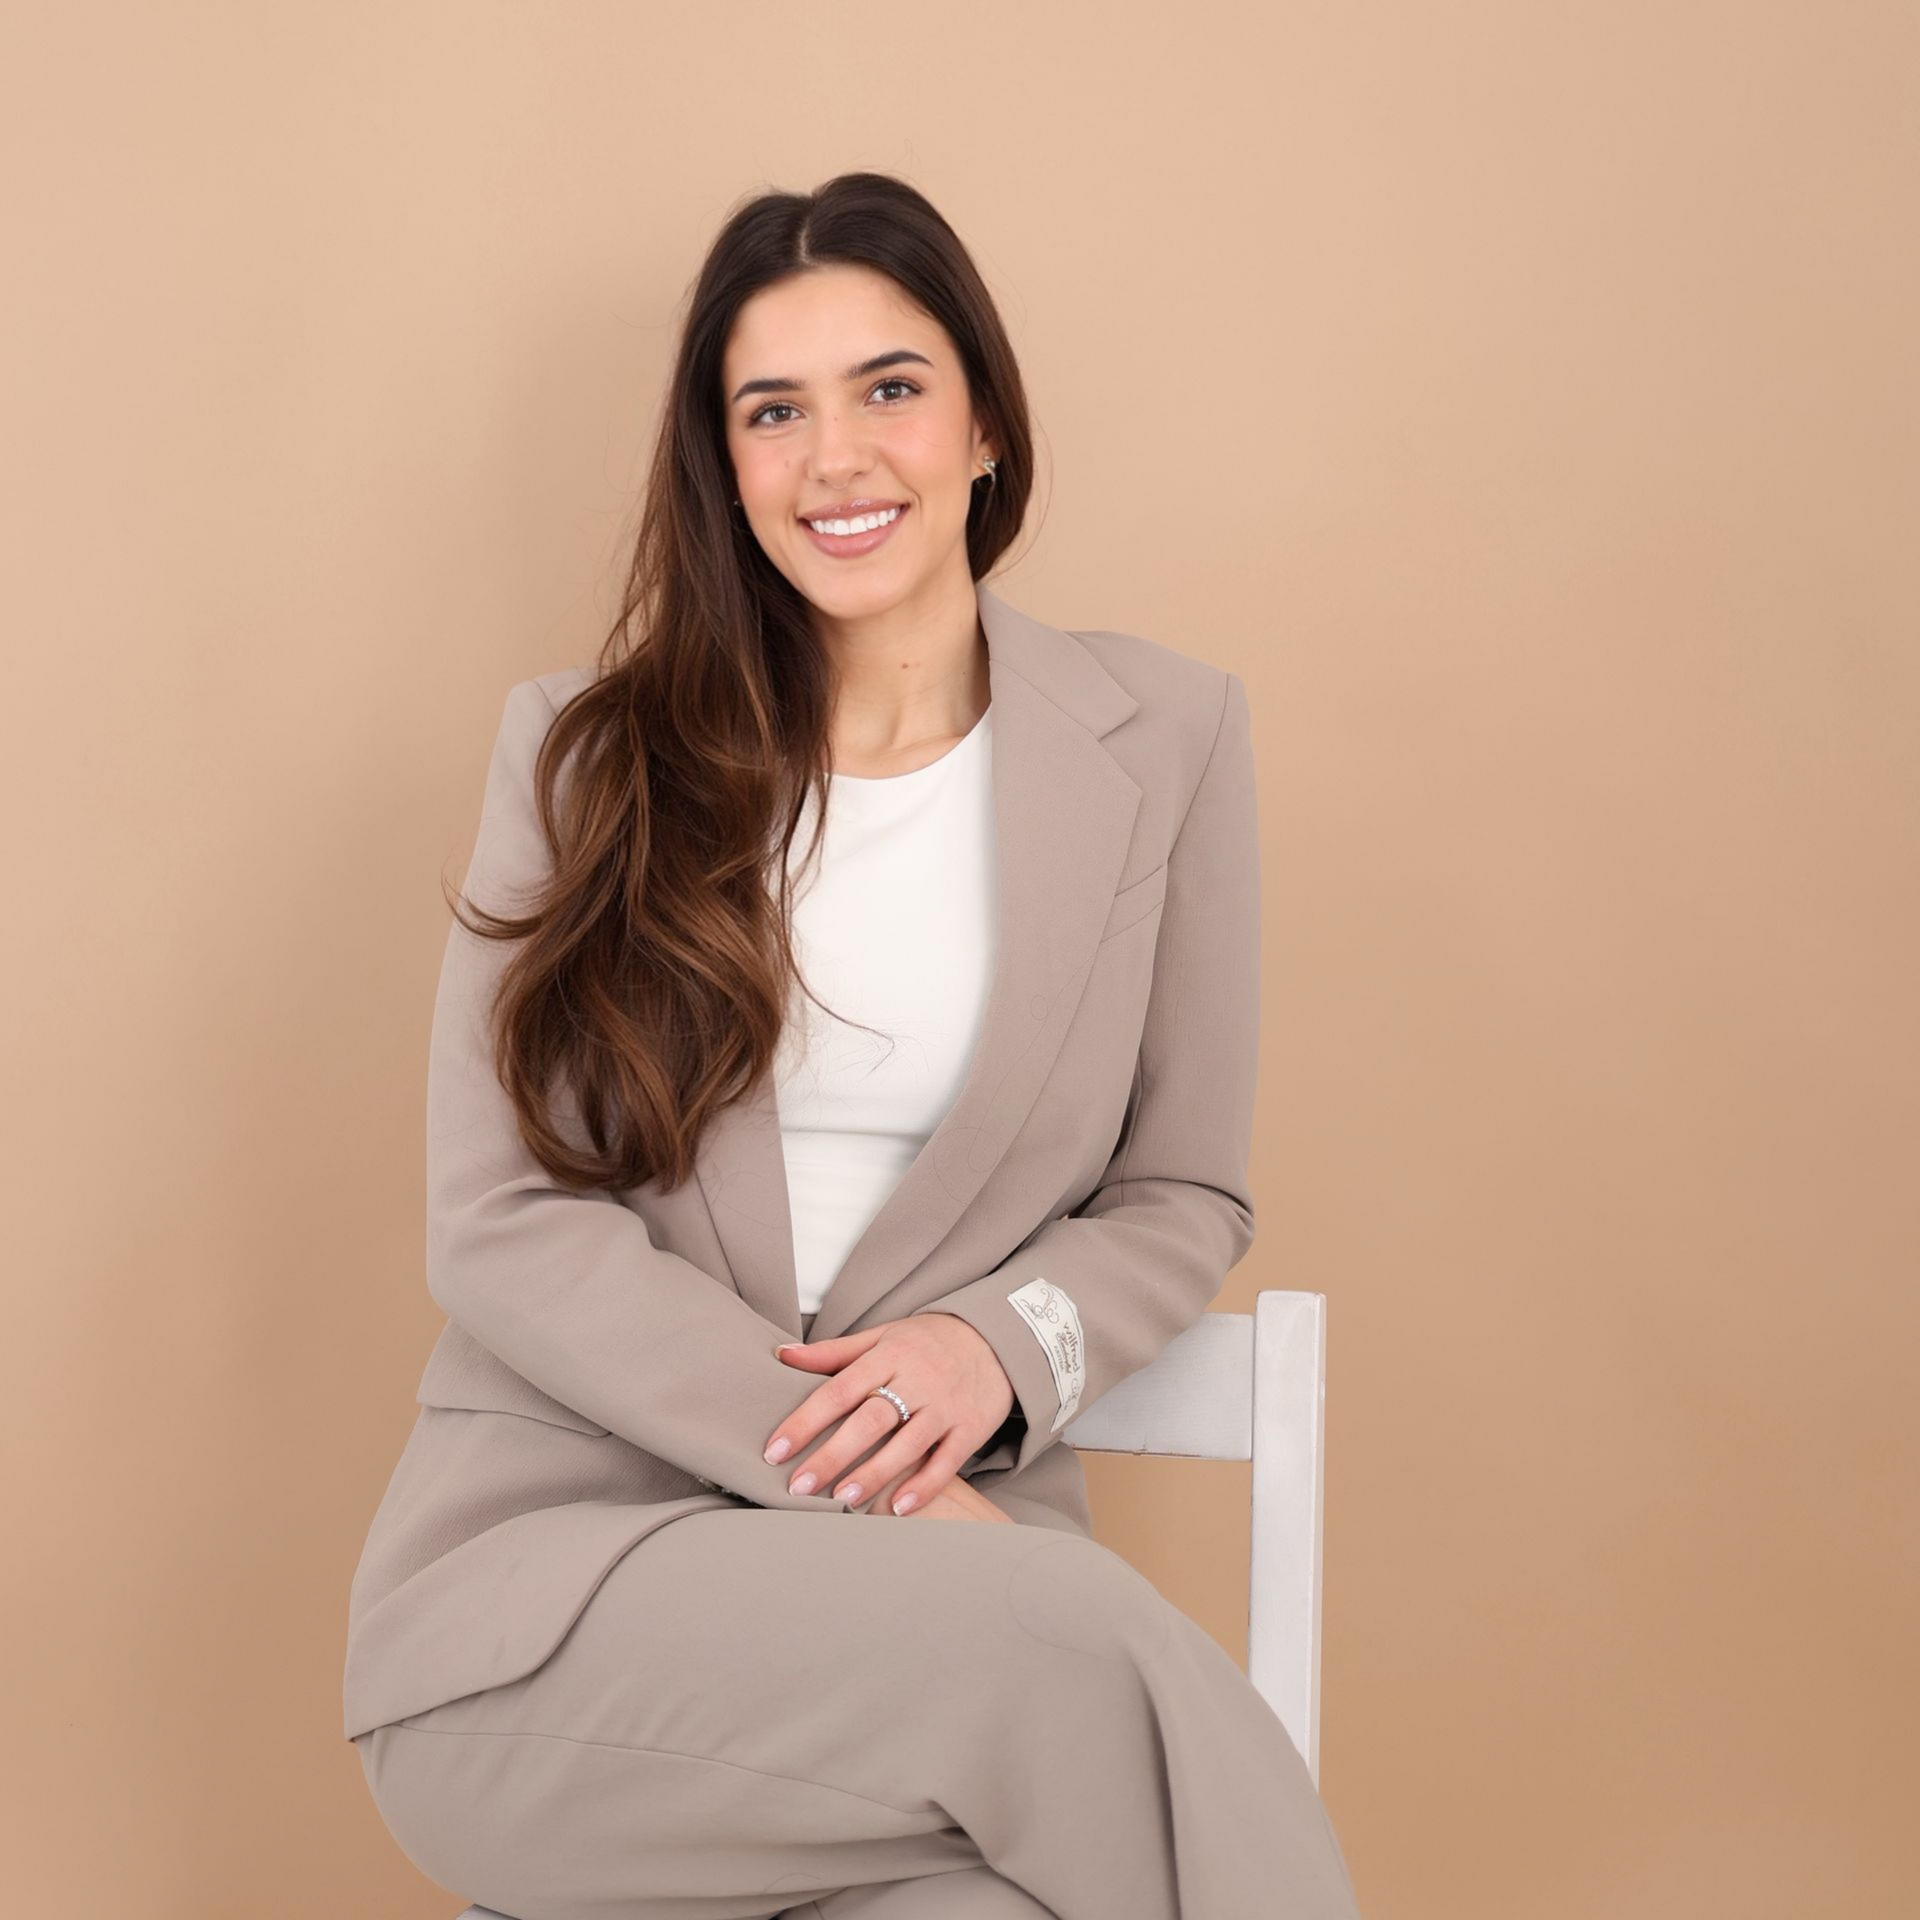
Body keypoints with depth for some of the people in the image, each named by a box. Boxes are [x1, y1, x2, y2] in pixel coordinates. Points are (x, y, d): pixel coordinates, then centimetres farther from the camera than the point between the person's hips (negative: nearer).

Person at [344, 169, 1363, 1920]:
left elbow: (1187, 1197, 14)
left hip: (953, 1534, 1)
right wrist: (855, 1470, -13)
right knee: (1078, 1649, -32)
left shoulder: (1166, 740, 9)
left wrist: (1006, 1344, -10)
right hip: (559, 1566, -1)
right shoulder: (588, 753, 6)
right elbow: (500, 1225, -1)